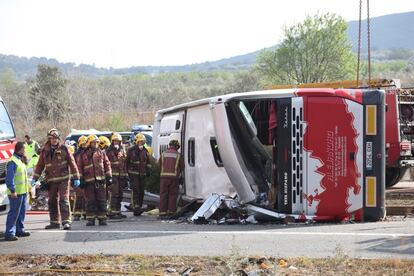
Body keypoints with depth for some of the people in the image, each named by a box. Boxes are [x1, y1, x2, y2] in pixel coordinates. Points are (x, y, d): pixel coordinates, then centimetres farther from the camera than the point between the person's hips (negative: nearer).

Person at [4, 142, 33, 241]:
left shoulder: (21, 161, 16)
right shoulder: (13, 162, -16)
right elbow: (9, 178, -21)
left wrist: (28, 186, 24)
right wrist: (12, 191, -24)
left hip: (23, 191, 10)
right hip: (16, 193, -10)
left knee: (21, 211, 16)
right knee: (14, 213, -10)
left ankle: (19, 230, 27)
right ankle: (9, 233, -9)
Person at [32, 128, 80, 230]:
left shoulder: (64, 149, -1)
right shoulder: (45, 151, 7)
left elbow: (72, 163, 0)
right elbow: (40, 165, 12)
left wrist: (76, 178, -3)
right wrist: (34, 178, 6)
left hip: (63, 179, -4)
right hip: (50, 180, 4)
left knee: (64, 200, -11)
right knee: (52, 201, 9)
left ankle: (66, 221, -13)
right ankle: (55, 222, 18)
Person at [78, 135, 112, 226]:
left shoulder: (102, 153, 10)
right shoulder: (84, 155, 8)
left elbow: (107, 165, 11)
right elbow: (80, 168, 9)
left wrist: (109, 177, 4)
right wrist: (81, 179, 3)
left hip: (101, 180, 1)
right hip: (89, 181, 0)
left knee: (101, 200, 1)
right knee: (90, 201, 2)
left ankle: (102, 218, 6)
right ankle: (90, 219, 7)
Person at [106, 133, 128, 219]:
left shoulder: (122, 150, 15)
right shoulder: (109, 151, -2)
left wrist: (126, 175, 16)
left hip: (121, 175, 6)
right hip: (113, 175, -6)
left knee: (120, 194, 10)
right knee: (114, 194, -12)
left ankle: (118, 211, 18)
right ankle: (112, 212, -13)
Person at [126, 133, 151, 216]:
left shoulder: (145, 151, 13)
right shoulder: (131, 150, -1)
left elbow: (148, 162, 22)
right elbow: (126, 162, 3)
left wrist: (148, 171, 11)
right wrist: (127, 172, 1)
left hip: (142, 175, 5)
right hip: (133, 174, -5)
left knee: (141, 192, 5)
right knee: (135, 191, -15)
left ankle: (138, 208, 13)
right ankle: (136, 208, -22)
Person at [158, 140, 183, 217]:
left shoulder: (164, 154, 7)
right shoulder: (178, 155, 1)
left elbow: (159, 165, 12)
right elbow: (182, 166, 7)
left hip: (164, 176, 2)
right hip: (174, 177, -2)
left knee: (163, 194, 5)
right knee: (173, 194, 5)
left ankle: (162, 211, 2)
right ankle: (171, 210, 2)